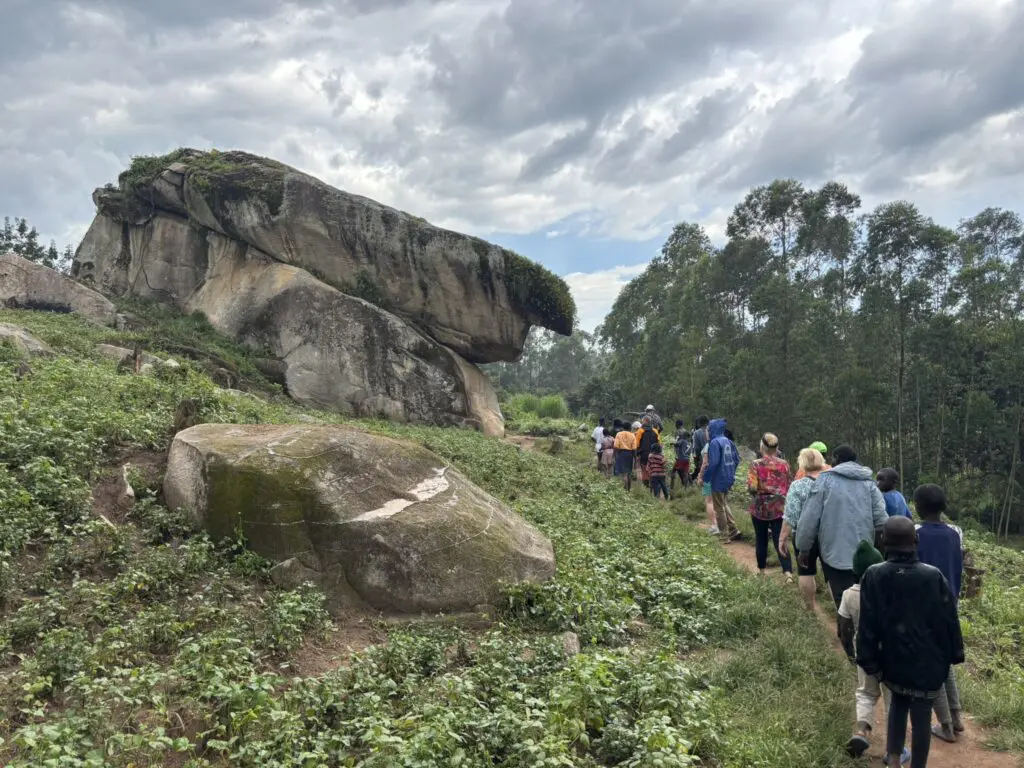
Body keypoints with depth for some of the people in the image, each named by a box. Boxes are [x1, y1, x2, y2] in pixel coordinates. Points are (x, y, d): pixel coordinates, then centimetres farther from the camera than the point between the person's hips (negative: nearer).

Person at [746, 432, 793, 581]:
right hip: (779, 507, 2)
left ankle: (762, 570, 28)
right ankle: (788, 573, -13)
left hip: (760, 507, -2)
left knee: (761, 539, 15)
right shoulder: (784, 465, 0)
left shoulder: (756, 464, -10)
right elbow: (788, 487, 7)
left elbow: (752, 488, -15)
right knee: (779, 540, 3)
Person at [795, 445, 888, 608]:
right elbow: (881, 518, -2)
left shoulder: (826, 479, -2)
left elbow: (810, 517, -5)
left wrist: (804, 548, 3)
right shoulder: (869, 482, 7)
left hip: (835, 552, -4)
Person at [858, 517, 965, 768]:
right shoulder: (933, 576, -16)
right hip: (927, 663, -2)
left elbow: (867, 624, -9)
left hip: (893, 661, 2)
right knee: (921, 716, 11)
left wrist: (869, 661, 1)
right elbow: (949, 620, -6)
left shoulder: (873, 576, -14)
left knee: (897, 705, 24)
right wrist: (955, 654, 9)